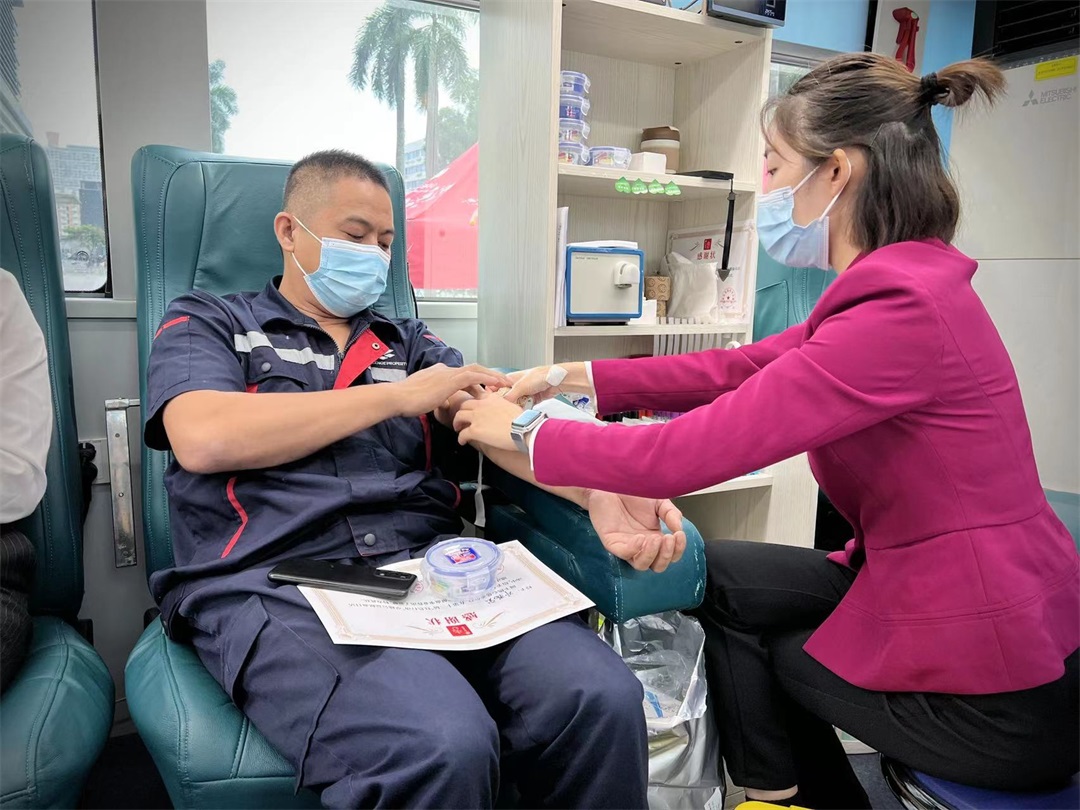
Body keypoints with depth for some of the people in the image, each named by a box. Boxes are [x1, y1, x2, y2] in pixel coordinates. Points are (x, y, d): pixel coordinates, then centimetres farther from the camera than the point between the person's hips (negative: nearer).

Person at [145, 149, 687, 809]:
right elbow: (203, 438, -7)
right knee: (440, 747, -33)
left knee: (603, 700, -23)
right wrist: (398, 395, -3)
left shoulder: (410, 343, 25)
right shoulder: (208, 324, 15)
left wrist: (597, 491, -13)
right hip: (278, 582, -3)